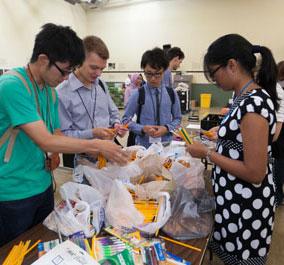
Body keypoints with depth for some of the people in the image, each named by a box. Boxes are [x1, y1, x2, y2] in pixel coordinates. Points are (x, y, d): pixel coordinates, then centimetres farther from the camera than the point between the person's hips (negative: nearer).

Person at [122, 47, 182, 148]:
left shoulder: (171, 93, -1)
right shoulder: (138, 94, -8)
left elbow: (177, 118, 7)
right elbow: (126, 120, -3)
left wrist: (167, 128, -12)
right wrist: (143, 129, -19)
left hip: (166, 144, 2)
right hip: (144, 144, -2)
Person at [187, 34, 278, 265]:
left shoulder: (254, 104, -25)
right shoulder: (247, 98, 4)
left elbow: (254, 173, -25)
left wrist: (207, 154, -19)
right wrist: (213, 145, 5)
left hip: (245, 206, -9)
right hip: (234, 199, 9)